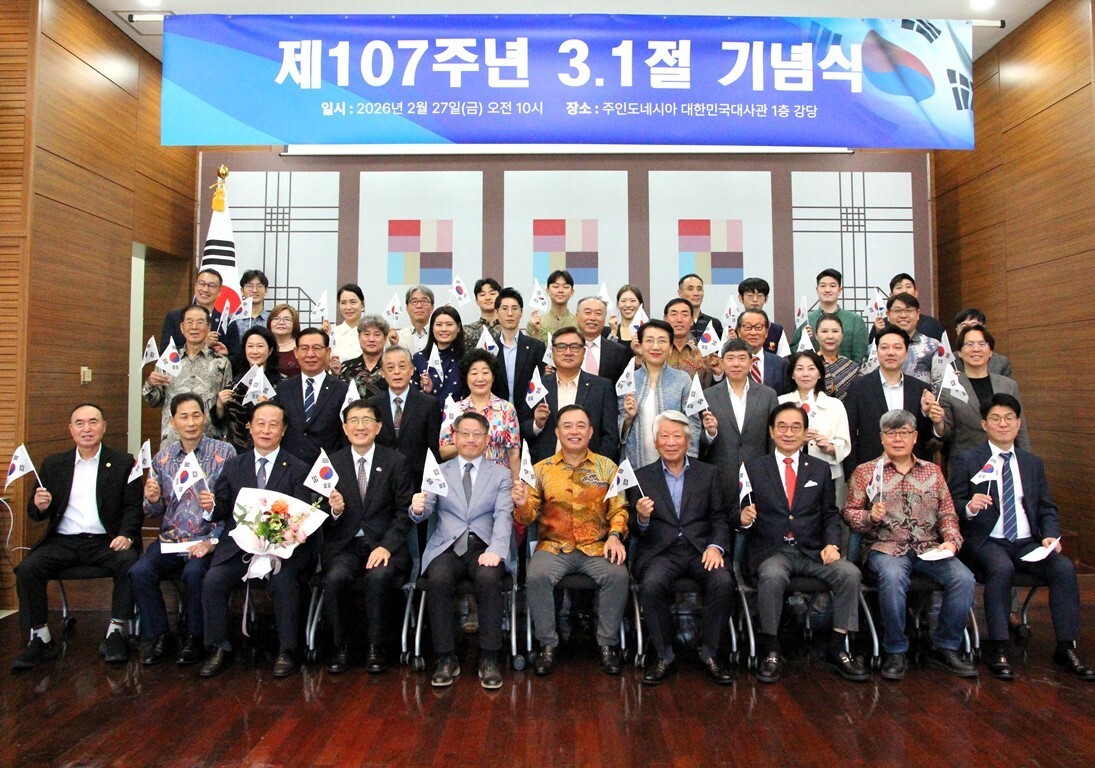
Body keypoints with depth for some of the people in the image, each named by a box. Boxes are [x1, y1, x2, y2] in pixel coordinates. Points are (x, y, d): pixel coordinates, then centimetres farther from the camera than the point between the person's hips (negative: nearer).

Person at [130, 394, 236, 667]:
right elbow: (155, 511, 13)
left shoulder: (224, 452, -2)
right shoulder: (162, 458, 10)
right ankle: (159, 637, 0)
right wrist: (152, 500, -11)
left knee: (193, 573, -29)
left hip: (207, 539, -4)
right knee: (140, 572, -21)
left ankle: (195, 638, -4)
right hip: (170, 539, 4)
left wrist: (213, 540, -18)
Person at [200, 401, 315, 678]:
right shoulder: (233, 465, 14)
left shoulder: (298, 469, 3)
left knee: (284, 582, -28)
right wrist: (211, 506, -14)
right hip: (238, 544, 3)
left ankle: (287, 652, -9)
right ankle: (220, 649, -1)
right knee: (212, 580, -20)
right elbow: (222, 510, 10)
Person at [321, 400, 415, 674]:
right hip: (345, 545, 2)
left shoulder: (395, 462, 3)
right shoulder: (331, 463, 7)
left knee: (378, 576, -31)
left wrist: (387, 546, -14)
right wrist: (334, 510, -16)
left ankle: (375, 648, -10)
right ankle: (340, 648, -6)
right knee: (334, 577, -28)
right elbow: (325, 520, 8)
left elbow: (405, 511, -1)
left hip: (384, 542, -1)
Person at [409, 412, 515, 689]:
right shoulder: (438, 472, 15)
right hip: (447, 547, 1)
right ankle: (446, 658, -15)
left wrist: (495, 550, -19)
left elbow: (504, 516, -1)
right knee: (439, 579, -31)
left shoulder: (501, 474, 12)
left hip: (484, 547, -1)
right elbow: (425, 511, 5)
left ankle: (489, 659, -18)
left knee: (489, 578, -32)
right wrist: (417, 508, -21)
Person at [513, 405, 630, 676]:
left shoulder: (607, 467, 9)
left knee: (618, 575, -27)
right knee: (536, 576, -28)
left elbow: (619, 508, 4)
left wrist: (615, 535, -15)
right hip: (553, 546, 0)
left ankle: (608, 644, -7)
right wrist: (521, 504, -18)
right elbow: (529, 516, 5)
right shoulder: (541, 469, 8)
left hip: (597, 547, 0)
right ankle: (547, 645, -9)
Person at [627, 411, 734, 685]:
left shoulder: (708, 473, 14)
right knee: (651, 585, -32)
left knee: (723, 582, -28)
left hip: (700, 548, 1)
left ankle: (709, 654, -8)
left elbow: (720, 517, 9)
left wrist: (716, 546, -10)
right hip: (659, 551, -1)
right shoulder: (641, 477, 11)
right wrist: (641, 517, -16)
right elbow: (635, 531, 8)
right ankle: (664, 656, -12)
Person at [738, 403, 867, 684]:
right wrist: (744, 519, -18)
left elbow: (830, 513, 12)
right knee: (773, 576, -35)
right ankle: (770, 650, -15)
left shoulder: (820, 469, 14)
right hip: (771, 551, -3)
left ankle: (838, 648, -7)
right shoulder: (753, 468, 8)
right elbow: (744, 512, 6)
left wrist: (831, 543, -6)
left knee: (849, 573, -24)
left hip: (812, 551, 3)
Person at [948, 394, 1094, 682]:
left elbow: (1047, 508, 15)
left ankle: (1066, 649, -11)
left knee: (1064, 568, -23)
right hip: (986, 542, -4)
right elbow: (954, 506, -1)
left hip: (1027, 543, 4)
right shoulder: (966, 461, 3)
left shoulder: (1033, 463, 17)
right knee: (1002, 568, -34)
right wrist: (970, 507, -24)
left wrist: (1051, 535, -5)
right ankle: (998, 648, -24)